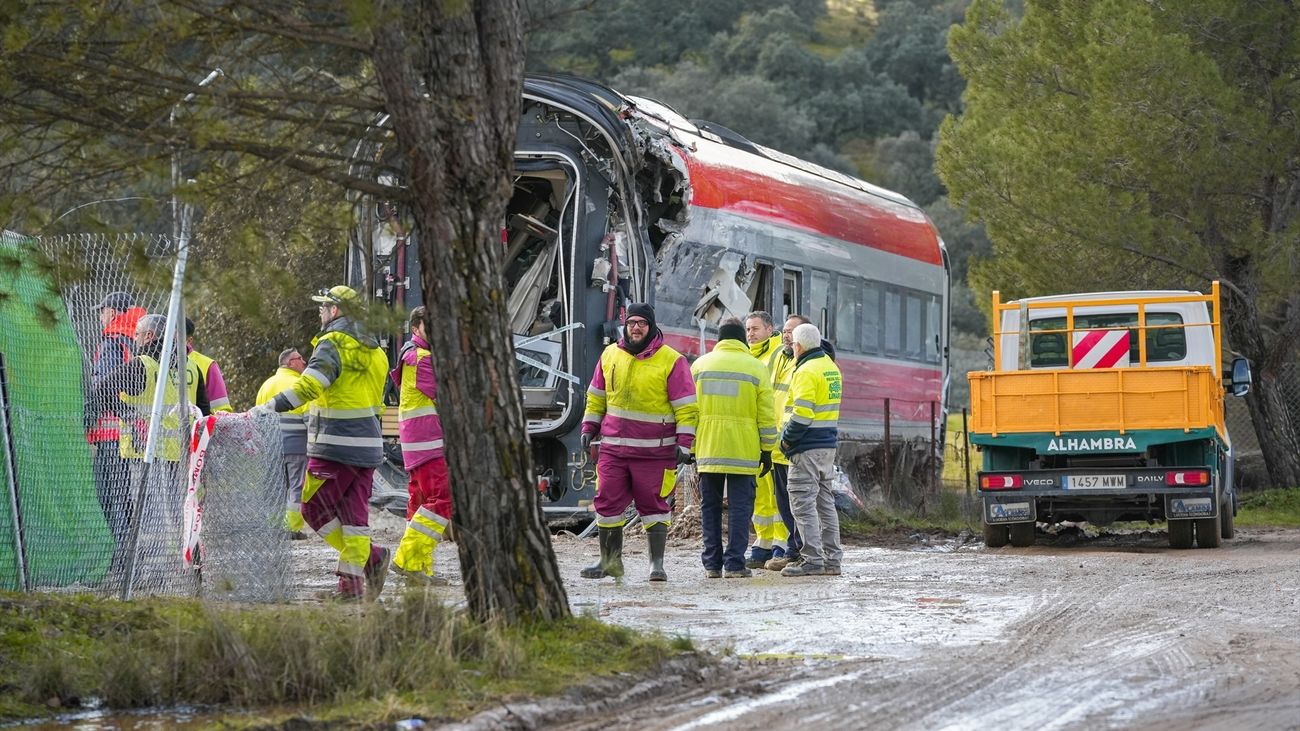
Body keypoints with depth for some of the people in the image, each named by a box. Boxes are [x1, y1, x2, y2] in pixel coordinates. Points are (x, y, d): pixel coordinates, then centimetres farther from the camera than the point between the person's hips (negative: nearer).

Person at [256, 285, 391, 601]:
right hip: (366, 445, 8)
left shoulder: (333, 344, -12)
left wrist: (269, 407, -27)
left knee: (314, 506, 0)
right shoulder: (372, 349, 15)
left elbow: (309, 385, -26)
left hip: (335, 446, -8)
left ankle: (370, 557, -6)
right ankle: (351, 583, 5)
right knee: (353, 513, 8)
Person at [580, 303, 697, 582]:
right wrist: (589, 428, 13)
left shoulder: (671, 360, -4)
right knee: (607, 503, 3)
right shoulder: (610, 355, 10)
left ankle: (657, 564, 8)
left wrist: (684, 443, -9)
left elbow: (686, 407, -4)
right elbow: (596, 397, 20)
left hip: (654, 451, -4)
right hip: (613, 447, 4)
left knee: (653, 506, 0)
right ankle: (610, 561, 15)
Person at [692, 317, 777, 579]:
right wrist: (767, 451, 7)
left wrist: (691, 448, 15)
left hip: (707, 449, 2)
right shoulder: (757, 368, 1)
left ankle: (712, 564, 8)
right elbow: (766, 416, 0)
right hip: (743, 450, -2)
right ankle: (734, 564, -4)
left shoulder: (700, 365, 8)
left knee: (710, 506, 9)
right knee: (740, 506, 1)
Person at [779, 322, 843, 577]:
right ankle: (831, 559, 15)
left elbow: (802, 413, -21)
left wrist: (786, 439, -11)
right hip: (828, 443, 9)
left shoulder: (806, 371, -15)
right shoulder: (831, 367, 14)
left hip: (807, 446, -9)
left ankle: (813, 559, -8)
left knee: (803, 503, -5)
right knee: (825, 502, 13)